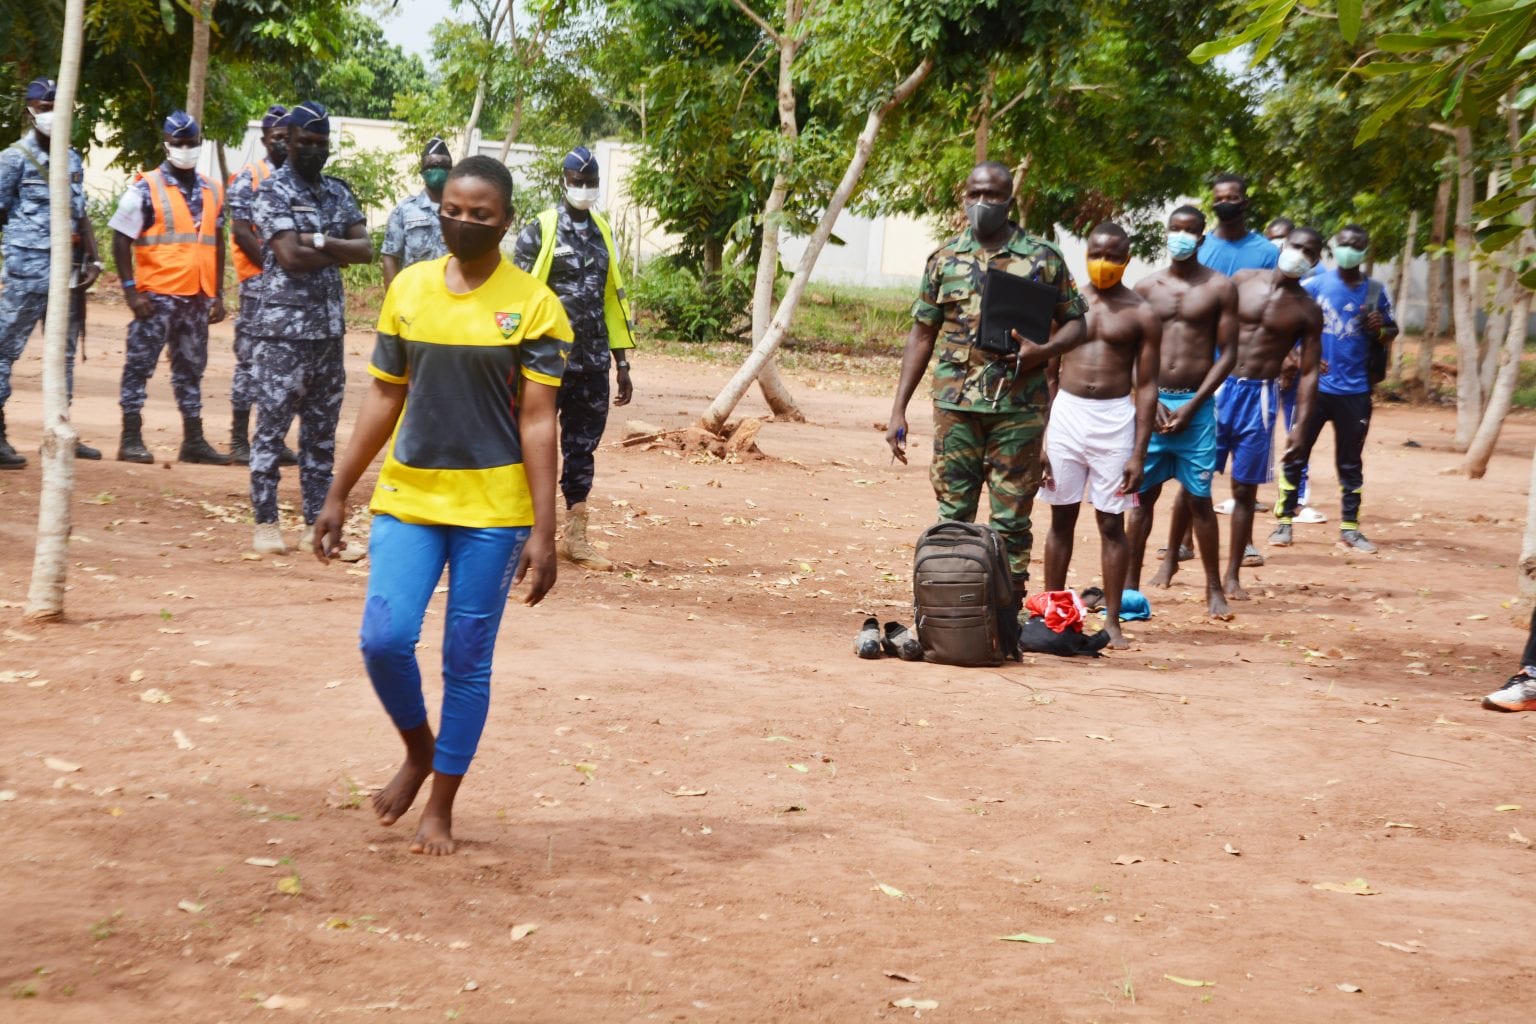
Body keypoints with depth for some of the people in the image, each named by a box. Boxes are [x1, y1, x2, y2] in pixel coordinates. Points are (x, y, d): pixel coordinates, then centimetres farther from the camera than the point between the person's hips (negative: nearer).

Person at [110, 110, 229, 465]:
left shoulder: (212, 192, 12)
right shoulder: (146, 189, -4)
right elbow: (121, 240, -6)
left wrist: (218, 294, 12)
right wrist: (131, 290, -12)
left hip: (198, 298, 5)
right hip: (156, 297, -5)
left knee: (191, 368, 11)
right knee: (140, 364, -2)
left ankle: (194, 440, 17)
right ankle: (131, 439, 2)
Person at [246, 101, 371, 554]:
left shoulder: (338, 192, 13)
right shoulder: (274, 191, -6)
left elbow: (365, 249, 2)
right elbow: (290, 257, -17)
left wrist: (319, 240, -12)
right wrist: (339, 253, -4)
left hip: (330, 329, 6)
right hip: (285, 328, -6)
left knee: (322, 432, 10)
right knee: (272, 427, -2)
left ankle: (316, 524, 16)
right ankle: (266, 524, 5)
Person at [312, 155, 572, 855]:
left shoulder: (533, 306, -5)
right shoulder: (408, 290, 5)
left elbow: (536, 422, -7)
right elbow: (384, 398, 11)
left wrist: (543, 533, -11)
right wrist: (338, 495, 9)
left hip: (493, 510, -3)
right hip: (407, 499, 3)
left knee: (467, 662, 4)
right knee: (384, 638, -9)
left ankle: (441, 809, 19)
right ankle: (418, 750, 21)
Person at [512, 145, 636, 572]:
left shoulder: (603, 233, 14)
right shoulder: (539, 230, -3)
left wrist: (622, 364, 15)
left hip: (593, 361, 5)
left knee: (583, 446, 8)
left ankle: (575, 536, 13)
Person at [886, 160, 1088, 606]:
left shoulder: (1042, 258, 2)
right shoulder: (945, 259, 8)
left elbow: (1075, 323, 7)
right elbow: (922, 334, 10)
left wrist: (1044, 351, -16)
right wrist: (898, 410, 4)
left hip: (1019, 407, -2)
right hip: (956, 404, 2)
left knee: (1011, 519, 2)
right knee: (953, 515, 6)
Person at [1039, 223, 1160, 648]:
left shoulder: (1141, 315, 1)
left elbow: (1146, 386, 1)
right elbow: (1047, 374, 9)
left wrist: (1139, 453, -5)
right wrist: (1038, 439, 3)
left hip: (1115, 420, -2)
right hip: (1066, 413, 2)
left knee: (1112, 523, 2)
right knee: (1061, 518, 8)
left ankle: (1112, 621, 8)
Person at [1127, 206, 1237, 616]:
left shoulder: (1220, 288, 1)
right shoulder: (1146, 287, 6)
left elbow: (1228, 352, -1)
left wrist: (1193, 405, -9)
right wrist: (1151, 402, -6)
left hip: (1197, 404, -2)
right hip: (1152, 401, 2)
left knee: (1199, 498, 2)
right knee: (1143, 494, 5)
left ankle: (1214, 590, 9)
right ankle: (1131, 583, 12)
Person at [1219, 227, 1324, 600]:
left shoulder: (1308, 312, 2)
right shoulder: (1242, 281, 3)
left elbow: (1309, 372, 3)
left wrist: (1301, 426, -5)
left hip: (1258, 397, 0)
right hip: (1218, 386, 0)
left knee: (1245, 489, 6)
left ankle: (1232, 576, 15)